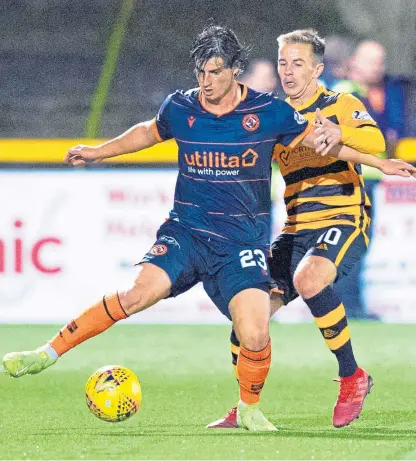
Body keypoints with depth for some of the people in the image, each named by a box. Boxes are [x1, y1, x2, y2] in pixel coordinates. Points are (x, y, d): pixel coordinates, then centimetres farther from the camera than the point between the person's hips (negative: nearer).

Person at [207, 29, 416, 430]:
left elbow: (375, 142, -19)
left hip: (343, 220, -6)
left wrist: (340, 131, -41)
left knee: (308, 279, -36)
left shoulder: (341, 105, 0)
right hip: (297, 229, 6)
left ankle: (352, 377, -20)